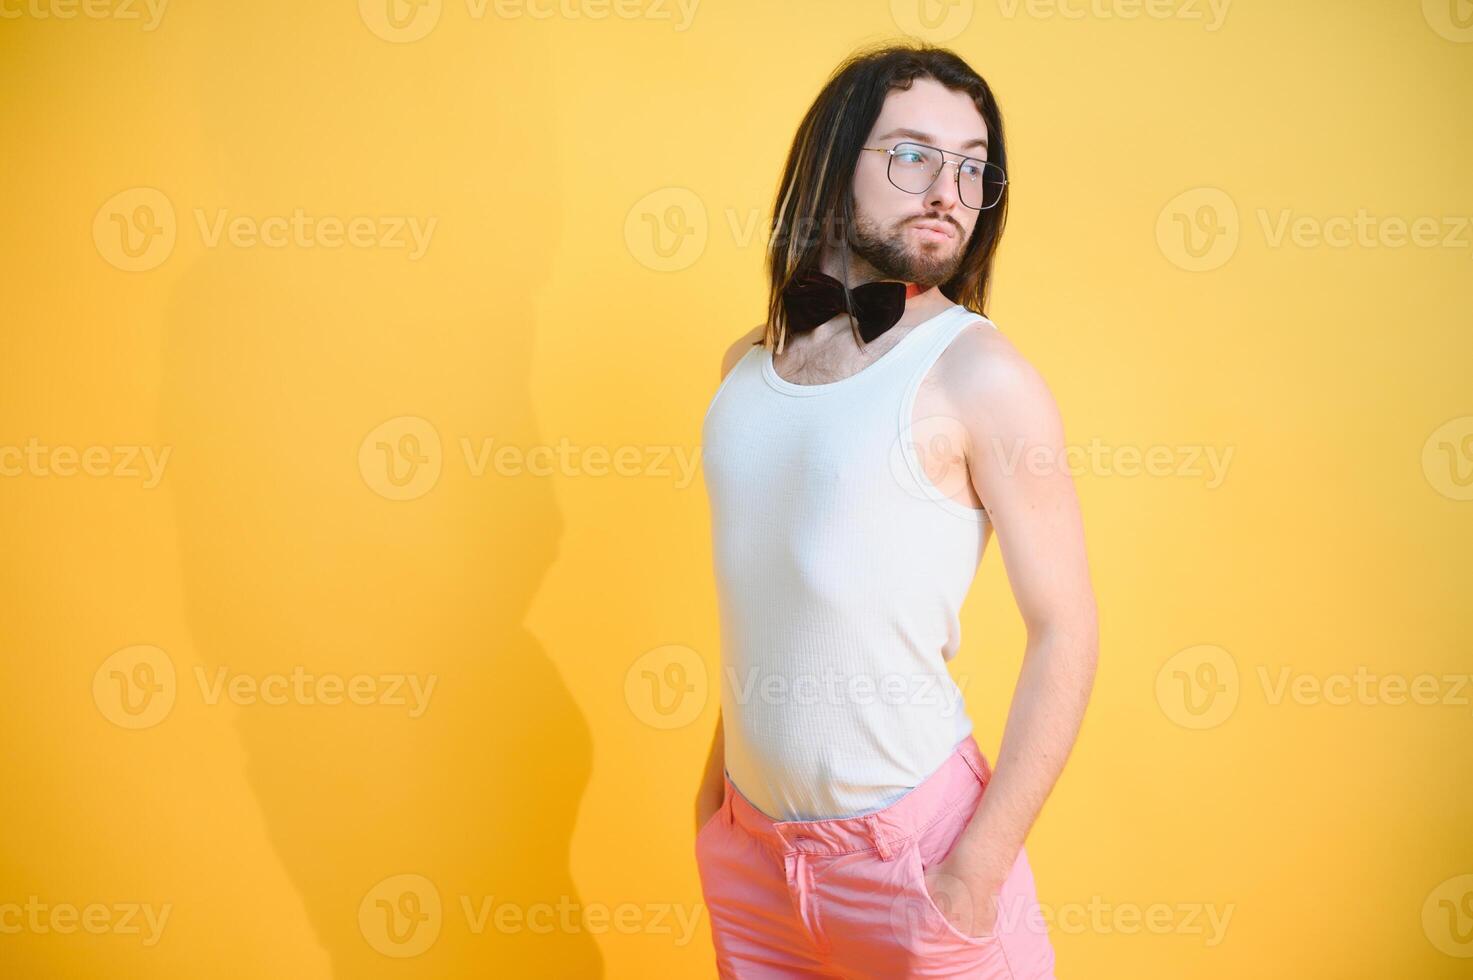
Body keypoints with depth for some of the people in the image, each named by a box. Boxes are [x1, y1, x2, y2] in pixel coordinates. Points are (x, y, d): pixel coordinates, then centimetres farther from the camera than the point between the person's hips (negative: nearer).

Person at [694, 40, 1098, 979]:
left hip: (909, 844, -5)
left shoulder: (977, 373, -12)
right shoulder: (748, 365, 4)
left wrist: (978, 872, -15)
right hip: (749, 843, 5)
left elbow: (1067, 630, -13)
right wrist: (719, 777, 12)